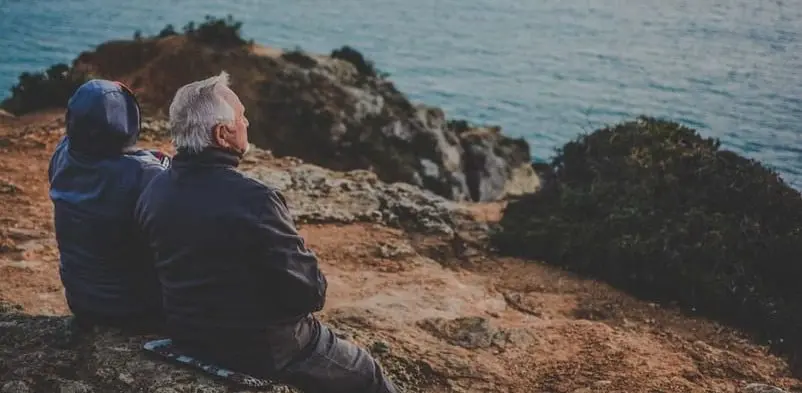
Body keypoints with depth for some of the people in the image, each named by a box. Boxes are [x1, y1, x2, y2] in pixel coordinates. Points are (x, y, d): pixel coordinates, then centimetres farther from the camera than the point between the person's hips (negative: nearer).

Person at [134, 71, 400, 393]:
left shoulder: (153, 193, -5)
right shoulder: (252, 200, -28)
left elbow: (174, 266, 8)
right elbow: (308, 290, -24)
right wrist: (313, 291, -2)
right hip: (261, 347, -8)